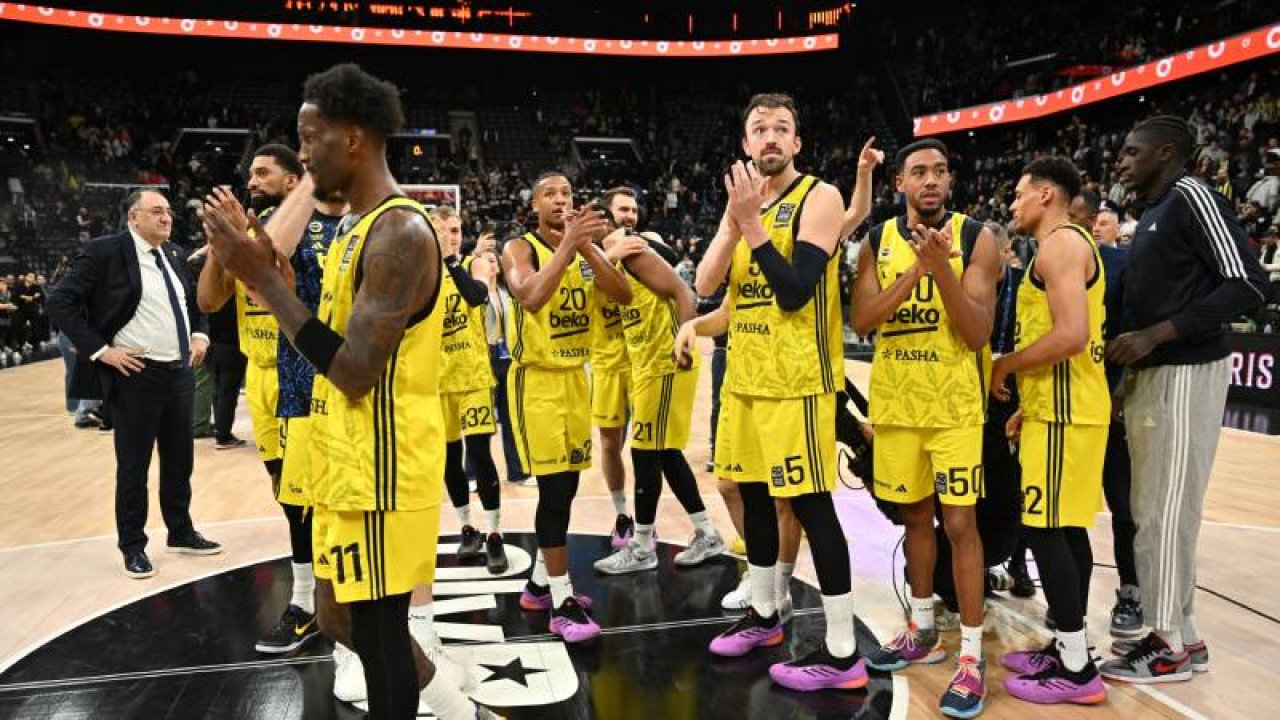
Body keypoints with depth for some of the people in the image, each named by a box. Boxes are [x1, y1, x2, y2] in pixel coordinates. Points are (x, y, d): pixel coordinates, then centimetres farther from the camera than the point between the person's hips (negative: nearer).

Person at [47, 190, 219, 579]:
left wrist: (200, 334, 9)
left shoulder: (174, 255, 10)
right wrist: (100, 350, -16)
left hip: (180, 372, 6)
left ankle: (181, 532, 31)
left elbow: (194, 300, 26)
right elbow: (60, 302, -12)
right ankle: (133, 546, 20)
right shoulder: (104, 252, -10)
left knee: (180, 459, 15)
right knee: (133, 465, 5)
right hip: (136, 374, -6)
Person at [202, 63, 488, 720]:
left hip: (380, 469, -10)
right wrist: (254, 264, 8)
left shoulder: (399, 232, -20)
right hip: (348, 461, 10)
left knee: (376, 631, 4)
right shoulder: (358, 226, 12)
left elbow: (354, 372, -25)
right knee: (342, 618, 20)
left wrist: (264, 278, -20)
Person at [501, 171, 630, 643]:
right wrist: (567, 243, -30)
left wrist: (588, 247, -18)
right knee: (554, 488, -9)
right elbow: (532, 298, -28)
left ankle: (540, 584, 29)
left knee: (564, 487, 13)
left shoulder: (586, 248, 8)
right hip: (537, 379, -7)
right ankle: (561, 603, 1)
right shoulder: (519, 248, -8)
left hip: (575, 375, 7)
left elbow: (624, 295, -7)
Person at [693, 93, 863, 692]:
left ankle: (842, 653, 5)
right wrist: (734, 219, -12)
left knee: (809, 502, -5)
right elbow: (705, 283, 1)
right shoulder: (744, 201, 12)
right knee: (753, 492, 16)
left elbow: (795, 291, -21)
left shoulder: (819, 197, -9)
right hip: (744, 372, 8)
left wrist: (751, 223, -21)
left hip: (796, 376, -7)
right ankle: (763, 615, 33)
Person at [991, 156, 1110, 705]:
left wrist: (1006, 366, -11)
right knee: (1068, 528, 13)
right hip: (1065, 406, 11)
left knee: (1045, 530, -7)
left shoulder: (1060, 242, -13)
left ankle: (1076, 670, 0)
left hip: (1064, 411, -11)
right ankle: (1069, 650, 21)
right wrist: (1030, 404, 20)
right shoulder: (1071, 244, 20)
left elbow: (1071, 335, -25)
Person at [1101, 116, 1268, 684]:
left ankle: (1169, 648, 6)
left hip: (1184, 373, -10)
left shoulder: (1192, 197, -10)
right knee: (1152, 510, 12)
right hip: (1149, 374, 10)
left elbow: (1248, 284, -18)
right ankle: (1179, 635, 22)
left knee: (1166, 512, -5)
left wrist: (1156, 335, -22)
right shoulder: (1152, 215, 18)